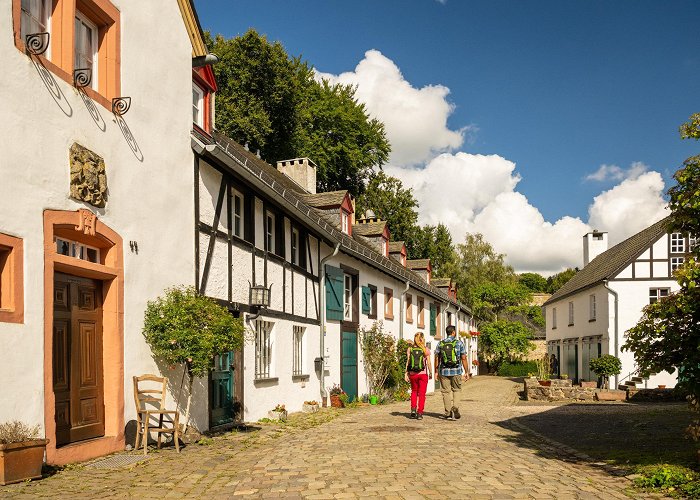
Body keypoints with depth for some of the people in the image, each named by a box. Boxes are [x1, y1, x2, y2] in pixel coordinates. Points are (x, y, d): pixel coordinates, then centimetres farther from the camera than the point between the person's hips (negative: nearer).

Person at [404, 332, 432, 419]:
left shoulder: (410, 349, -1)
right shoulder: (425, 350, -5)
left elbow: (408, 362, -2)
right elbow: (428, 363, -5)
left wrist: (406, 374, 2)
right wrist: (430, 373, 6)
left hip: (413, 374, 2)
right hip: (423, 374, -2)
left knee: (414, 392, 21)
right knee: (422, 393, 7)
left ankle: (413, 409, 6)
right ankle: (419, 413, 3)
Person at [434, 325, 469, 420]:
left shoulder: (440, 343, 5)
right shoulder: (459, 343, 0)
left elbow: (437, 358, 5)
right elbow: (463, 358, -1)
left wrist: (436, 372, 12)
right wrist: (466, 371, 5)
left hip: (444, 371, 1)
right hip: (456, 371, -1)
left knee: (446, 392, 6)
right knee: (455, 391, 13)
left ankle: (448, 413, 6)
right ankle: (455, 408, -6)